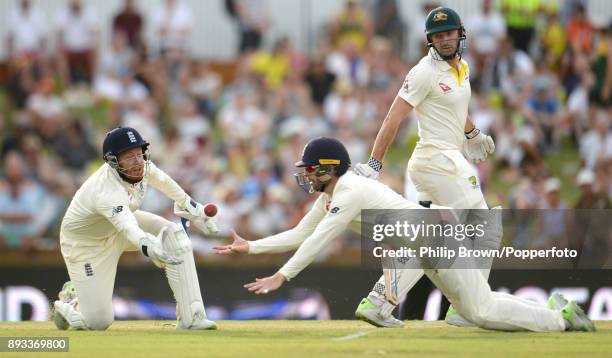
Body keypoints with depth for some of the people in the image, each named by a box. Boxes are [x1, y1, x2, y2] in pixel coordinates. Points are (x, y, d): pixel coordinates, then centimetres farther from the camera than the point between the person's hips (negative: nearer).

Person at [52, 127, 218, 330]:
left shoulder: (141, 164, -21)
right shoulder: (106, 190, -42)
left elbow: (161, 180, 4)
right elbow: (128, 228, -61)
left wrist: (191, 208, 12)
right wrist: (148, 246, -81)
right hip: (85, 243, -7)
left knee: (175, 235, -18)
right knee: (98, 322, -10)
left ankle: (191, 318, -14)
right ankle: (70, 301, 28)